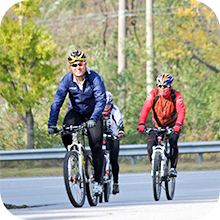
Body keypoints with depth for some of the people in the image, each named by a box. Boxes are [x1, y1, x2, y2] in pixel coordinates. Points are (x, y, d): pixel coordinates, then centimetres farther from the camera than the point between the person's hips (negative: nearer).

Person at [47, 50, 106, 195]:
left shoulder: (94, 78, -23)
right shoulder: (67, 80, -17)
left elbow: (101, 100, -31)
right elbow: (57, 102, -20)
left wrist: (94, 119, -46)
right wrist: (52, 123, -31)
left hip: (93, 114, -2)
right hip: (76, 112, 2)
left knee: (96, 147, -10)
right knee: (65, 133, -28)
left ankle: (97, 181, 0)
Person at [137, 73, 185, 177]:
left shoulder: (176, 95, -18)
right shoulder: (153, 94, -16)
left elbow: (181, 111, -30)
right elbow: (145, 109, -26)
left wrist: (178, 124, -48)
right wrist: (141, 123, -41)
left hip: (172, 126, -1)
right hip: (157, 125, 1)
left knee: (173, 143, -25)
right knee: (150, 146, -17)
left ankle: (173, 167, -10)